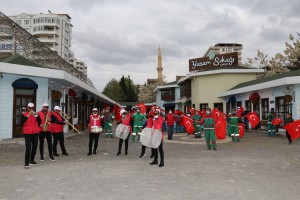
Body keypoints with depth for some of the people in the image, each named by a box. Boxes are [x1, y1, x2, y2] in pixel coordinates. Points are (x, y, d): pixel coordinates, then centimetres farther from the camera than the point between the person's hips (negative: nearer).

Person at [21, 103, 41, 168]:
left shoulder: (35, 114, 7)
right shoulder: (24, 114, 0)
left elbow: (39, 122, -7)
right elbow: (22, 122, -16)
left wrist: (36, 115, -21)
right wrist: (28, 116, -22)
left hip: (35, 133, 4)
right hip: (27, 133, -4)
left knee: (34, 147, 9)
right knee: (28, 148, -12)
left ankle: (32, 161, 22)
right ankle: (26, 162, -8)